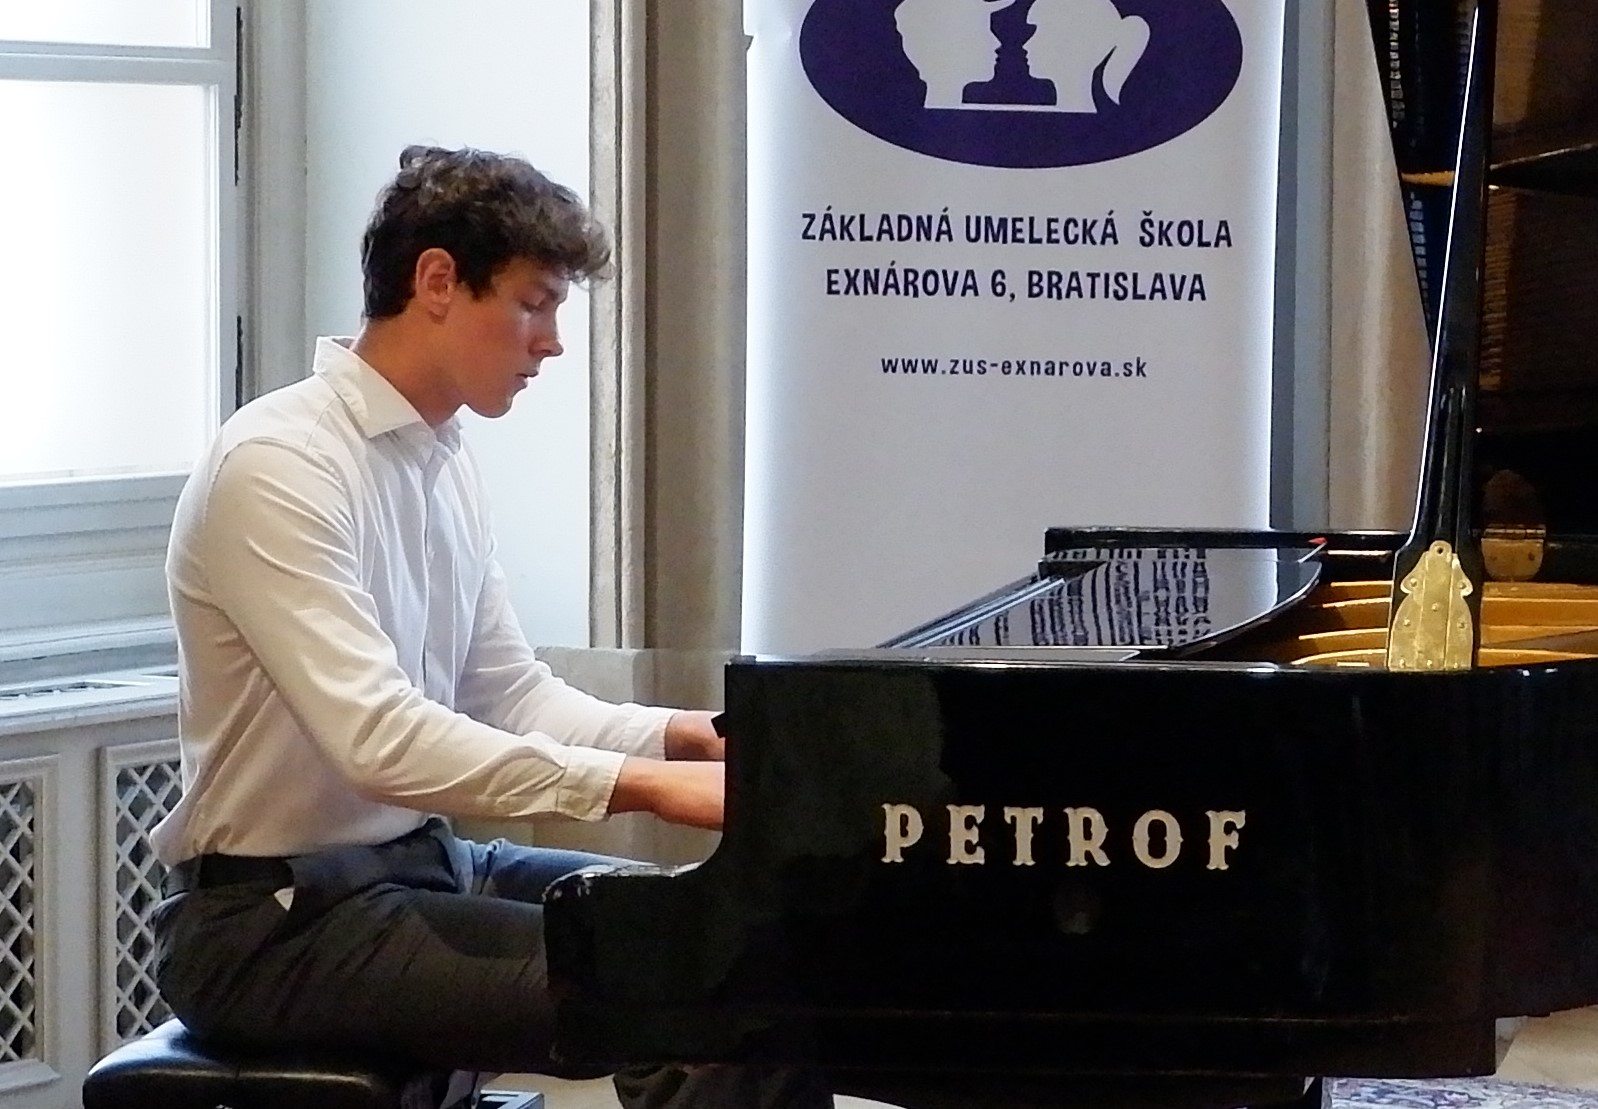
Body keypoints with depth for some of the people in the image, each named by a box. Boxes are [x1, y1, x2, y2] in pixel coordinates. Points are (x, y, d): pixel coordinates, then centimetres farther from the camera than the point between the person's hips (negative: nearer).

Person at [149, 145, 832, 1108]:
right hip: (280, 922, -9)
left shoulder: (446, 462, 9)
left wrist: (687, 737, -3)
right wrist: (643, 782, -31)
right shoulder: (278, 466, -19)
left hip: (426, 865, 9)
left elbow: (511, 695, 13)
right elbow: (379, 738, -29)